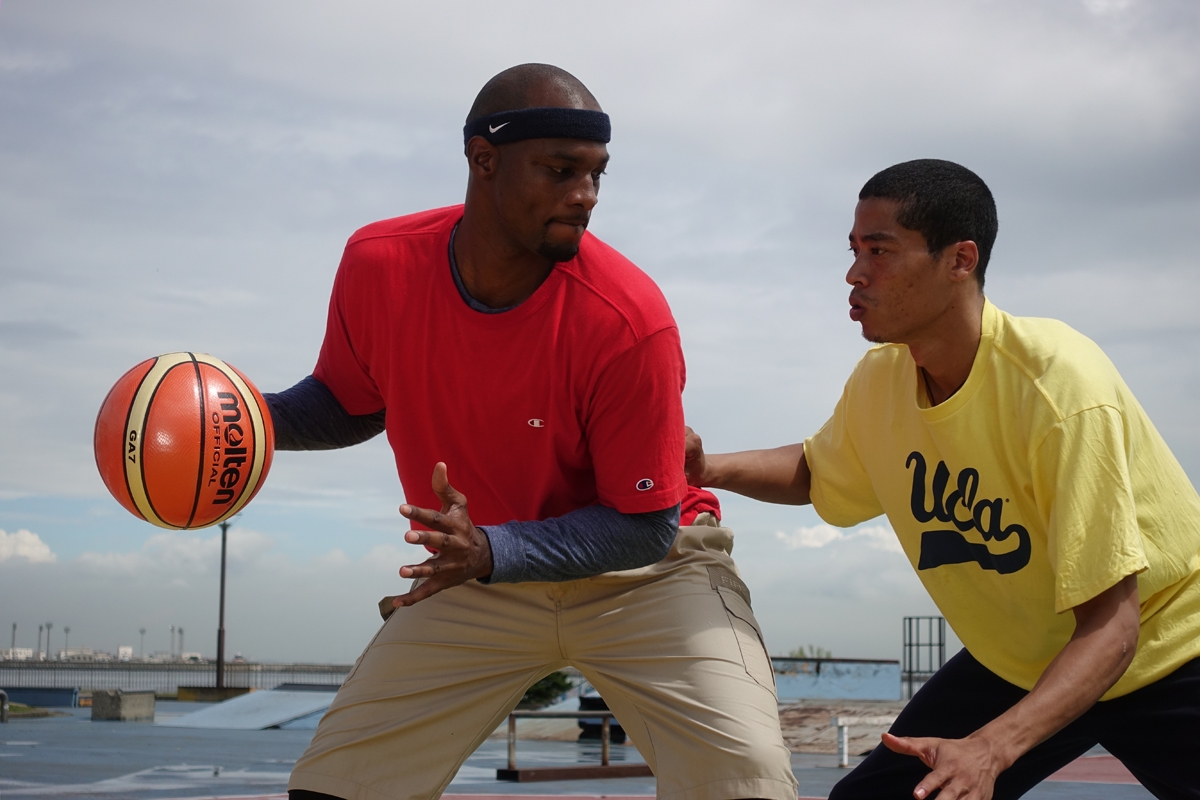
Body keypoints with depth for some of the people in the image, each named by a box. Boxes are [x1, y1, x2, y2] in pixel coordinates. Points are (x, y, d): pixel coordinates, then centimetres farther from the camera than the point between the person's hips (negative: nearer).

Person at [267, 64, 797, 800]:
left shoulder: (629, 318, -28)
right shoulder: (379, 265, -16)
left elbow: (645, 526, -20)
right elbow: (352, 402, 5)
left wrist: (492, 551, -33)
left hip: (640, 571, -3)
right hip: (479, 574, 3)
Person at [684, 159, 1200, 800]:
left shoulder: (1062, 389, -28)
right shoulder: (880, 379, -10)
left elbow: (1109, 624, -28)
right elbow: (816, 471, 14)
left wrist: (989, 749, -42)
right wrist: (709, 470, -5)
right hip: (1016, 665, 5)